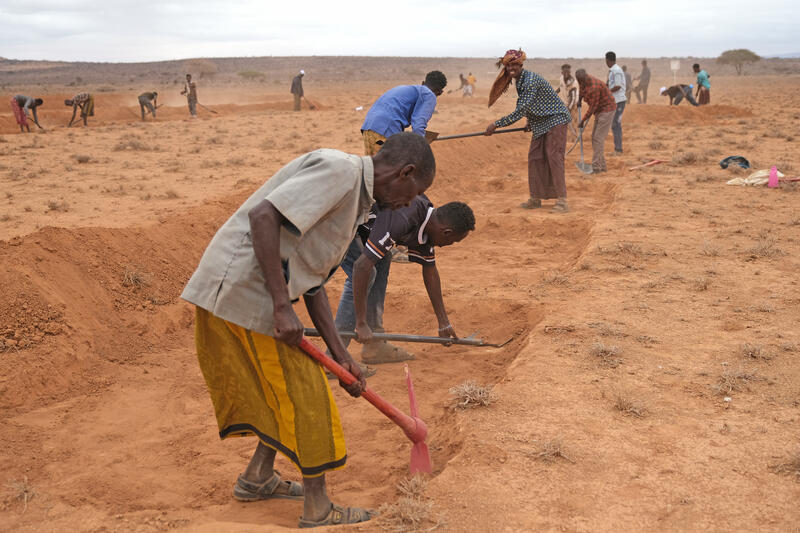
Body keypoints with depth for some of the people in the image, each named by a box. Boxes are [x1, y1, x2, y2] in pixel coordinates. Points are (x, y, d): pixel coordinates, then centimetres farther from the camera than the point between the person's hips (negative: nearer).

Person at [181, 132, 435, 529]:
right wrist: (282, 307, -24)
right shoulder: (339, 169, -14)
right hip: (242, 288, -10)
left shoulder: (355, 201, 17)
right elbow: (263, 215, -25)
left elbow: (312, 279, 16)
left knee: (287, 389, 22)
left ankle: (257, 479, 38)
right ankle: (319, 513, 15)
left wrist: (339, 353, 12)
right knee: (303, 395, 1)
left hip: (228, 295, 10)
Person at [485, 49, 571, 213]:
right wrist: (530, 121, 11)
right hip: (540, 123, 10)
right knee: (535, 158, 8)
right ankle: (536, 198, 16)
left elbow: (520, 111, -30)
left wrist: (496, 124, -28)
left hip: (555, 120, -10)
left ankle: (562, 201, -14)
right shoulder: (519, 80, 4)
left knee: (554, 157, -14)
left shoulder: (531, 80, -26)